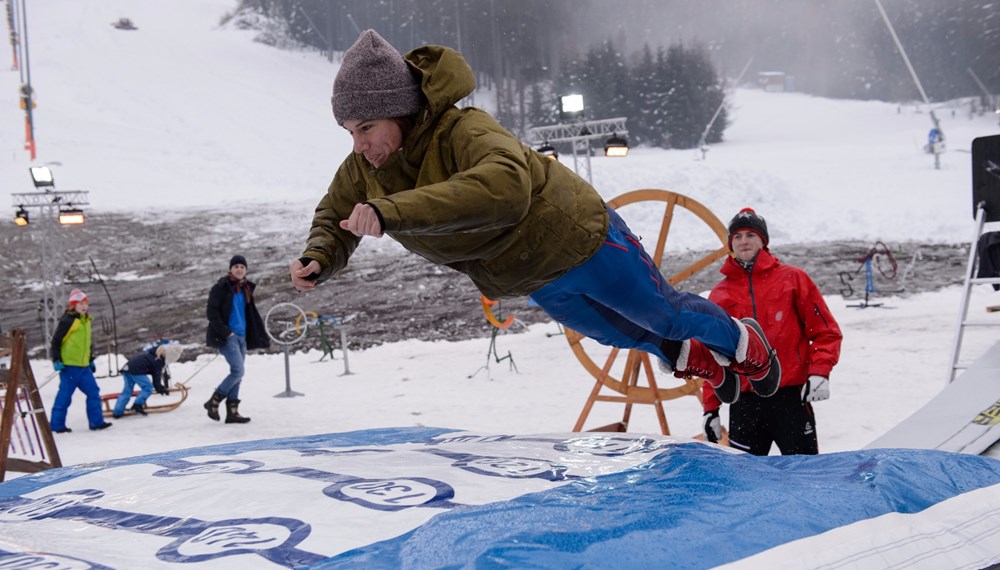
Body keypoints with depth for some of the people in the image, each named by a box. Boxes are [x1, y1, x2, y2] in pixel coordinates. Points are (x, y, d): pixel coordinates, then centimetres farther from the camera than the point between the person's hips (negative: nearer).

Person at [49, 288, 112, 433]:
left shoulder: (86, 321, 16)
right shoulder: (67, 321, -9)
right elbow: (55, 341, -9)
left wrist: (91, 360, 25)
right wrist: (56, 360, -15)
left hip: (83, 366, 8)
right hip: (69, 365, -8)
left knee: (93, 392, 5)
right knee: (65, 395, -3)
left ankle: (96, 421, 9)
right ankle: (57, 424, 6)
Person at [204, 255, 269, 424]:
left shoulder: (246, 288, 14)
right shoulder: (221, 287, -6)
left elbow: (252, 314, 22)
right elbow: (212, 312, -9)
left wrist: (262, 336, 15)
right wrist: (226, 332, -14)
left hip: (242, 336, 7)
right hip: (226, 337, -7)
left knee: (237, 374, 5)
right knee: (238, 371, -15)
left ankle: (232, 411, 9)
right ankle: (213, 402, -2)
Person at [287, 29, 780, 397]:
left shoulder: (466, 132, -40)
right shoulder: (363, 170, -18)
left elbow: (506, 188, -61)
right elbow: (333, 221, -1)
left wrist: (394, 212, -67)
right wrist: (319, 260, -26)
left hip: (581, 242, -7)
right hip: (539, 282, 7)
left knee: (661, 313, 17)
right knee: (619, 333, 31)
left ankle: (740, 340, 50)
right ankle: (691, 356, 62)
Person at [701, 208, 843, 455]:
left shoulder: (792, 278, 4)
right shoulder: (719, 294, 11)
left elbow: (826, 331, 4)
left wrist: (819, 372, -12)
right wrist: (710, 407, 9)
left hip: (791, 396, -2)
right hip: (744, 402, 3)